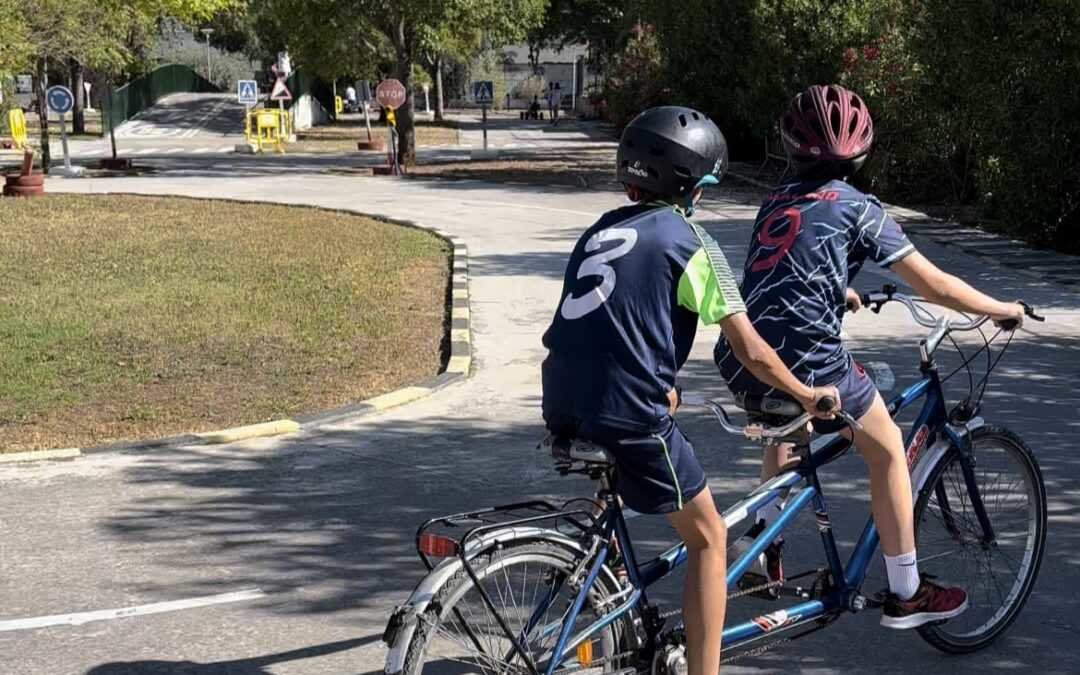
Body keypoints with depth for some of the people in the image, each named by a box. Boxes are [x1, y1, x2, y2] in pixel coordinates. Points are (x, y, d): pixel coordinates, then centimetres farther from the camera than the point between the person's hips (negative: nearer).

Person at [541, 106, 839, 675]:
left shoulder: (602, 230, 18)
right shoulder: (689, 241, -3)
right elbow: (750, 350, -5)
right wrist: (806, 395, 11)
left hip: (563, 408, 7)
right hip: (627, 415, -7)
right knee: (708, 539, 10)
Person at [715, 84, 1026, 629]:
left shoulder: (777, 200, 17)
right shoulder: (856, 207, -2)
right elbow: (935, 286, -1)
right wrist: (1003, 309, 14)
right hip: (806, 362, -6)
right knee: (887, 450, 15)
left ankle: (763, 531, 28)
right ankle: (906, 594, 20)